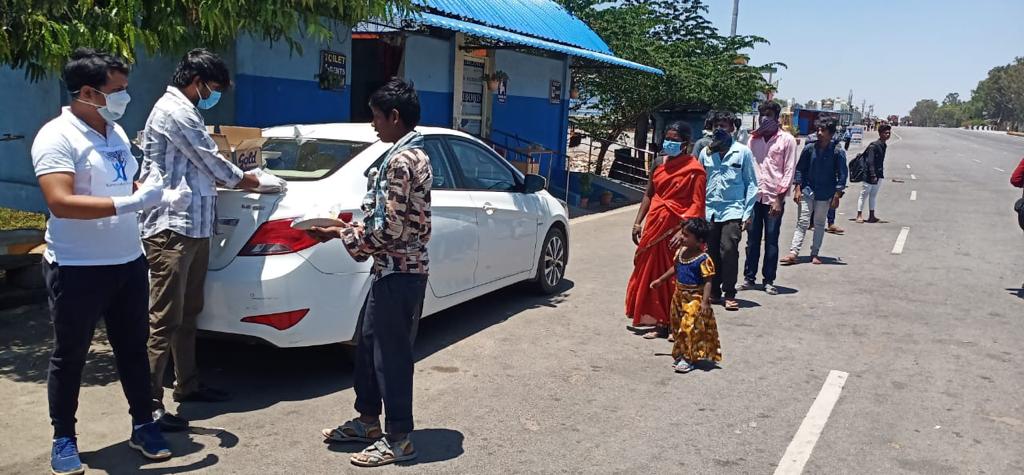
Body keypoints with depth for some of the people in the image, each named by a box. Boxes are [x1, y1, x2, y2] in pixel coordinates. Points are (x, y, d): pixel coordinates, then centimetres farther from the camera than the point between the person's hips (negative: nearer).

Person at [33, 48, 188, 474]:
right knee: (70, 357, 8)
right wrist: (129, 203, -30)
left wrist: (163, 198, 5)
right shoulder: (57, 137, -16)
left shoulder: (115, 131, 9)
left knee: (133, 348, 15)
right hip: (77, 269, -7)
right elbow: (60, 202, -27)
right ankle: (64, 440, 24)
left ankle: (143, 426, 28)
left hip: (128, 262, 7)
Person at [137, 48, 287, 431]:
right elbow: (213, 164, -9)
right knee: (164, 319, -9)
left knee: (187, 313, 16)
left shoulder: (184, 112, 21)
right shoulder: (175, 111, -11)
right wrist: (250, 181, 5)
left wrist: (241, 179, 13)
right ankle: (149, 404, -4)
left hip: (193, 227, 11)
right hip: (172, 229, -11)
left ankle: (187, 384, 27)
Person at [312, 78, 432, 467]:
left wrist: (341, 235, -8)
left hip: (399, 271, -10)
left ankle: (399, 439, 11)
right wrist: (349, 228, 11)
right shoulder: (410, 155, 13)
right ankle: (367, 420, 31)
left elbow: (388, 229, -22)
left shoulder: (401, 161, -19)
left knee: (391, 353, -1)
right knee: (368, 344, 18)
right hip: (394, 268, 10)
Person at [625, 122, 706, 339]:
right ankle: (649, 317, 26)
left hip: (676, 227, -7)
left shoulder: (694, 170, -9)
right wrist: (638, 222, 11)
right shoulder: (659, 162, 9)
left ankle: (665, 323, 9)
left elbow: (697, 205, -13)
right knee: (648, 270, 12)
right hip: (654, 224, 7)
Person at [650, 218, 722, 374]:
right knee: (679, 326, 15)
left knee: (690, 328, -8)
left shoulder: (703, 259, -19)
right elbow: (675, 268, 20)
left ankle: (688, 358, 1)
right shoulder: (681, 252, 3)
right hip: (680, 296, 8)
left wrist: (705, 301, -26)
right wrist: (660, 280, 26)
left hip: (695, 298, -8)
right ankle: (680, 354, 28)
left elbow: (708, 281, -20)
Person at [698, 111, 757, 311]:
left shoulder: (743, 152, 2)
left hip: (733, 210, -3)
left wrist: (748, 213, -2)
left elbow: (751, 183, 4)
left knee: (729, 250, -12)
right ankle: (714, 291, 19)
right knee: (711, 252, 6)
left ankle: (729, 294, -2)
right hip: (709, 211, 3)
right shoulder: (706, 152, 10)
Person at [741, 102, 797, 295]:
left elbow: (789, 171, -3)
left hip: (774, 197, -3)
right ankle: (749, 277, 16)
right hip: (753, 196, 3)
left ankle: (769, 280, 11)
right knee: (752, 239, 8)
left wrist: (779, 198, -10)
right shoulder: (753, 139, 11)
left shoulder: (787, 140, 0)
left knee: (771, 241, 3)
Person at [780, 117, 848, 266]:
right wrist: (797, 188, -2)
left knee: (819, 224, 9)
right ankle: (793, 253, -6)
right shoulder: (809, 148, -2)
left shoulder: (838, 152, -7)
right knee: (802, 222, -2)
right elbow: (800, 169, 5)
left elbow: (842, 175, -4)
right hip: (808, 190, 1)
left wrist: (837, 196, -7)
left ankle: (815, 254, 18)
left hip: (825, 194, -1)